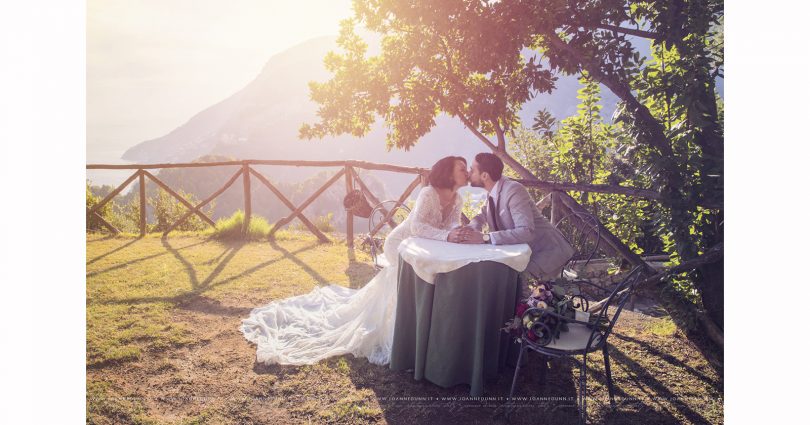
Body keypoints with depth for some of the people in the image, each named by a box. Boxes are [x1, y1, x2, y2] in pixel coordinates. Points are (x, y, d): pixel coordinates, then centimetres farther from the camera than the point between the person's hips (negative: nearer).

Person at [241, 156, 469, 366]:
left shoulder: (457, 200, -4)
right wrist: (447, 235, -50)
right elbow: (417, 226, -41)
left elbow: (452, 228, -11)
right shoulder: (429, 193, -29)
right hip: (400, 245, -8)